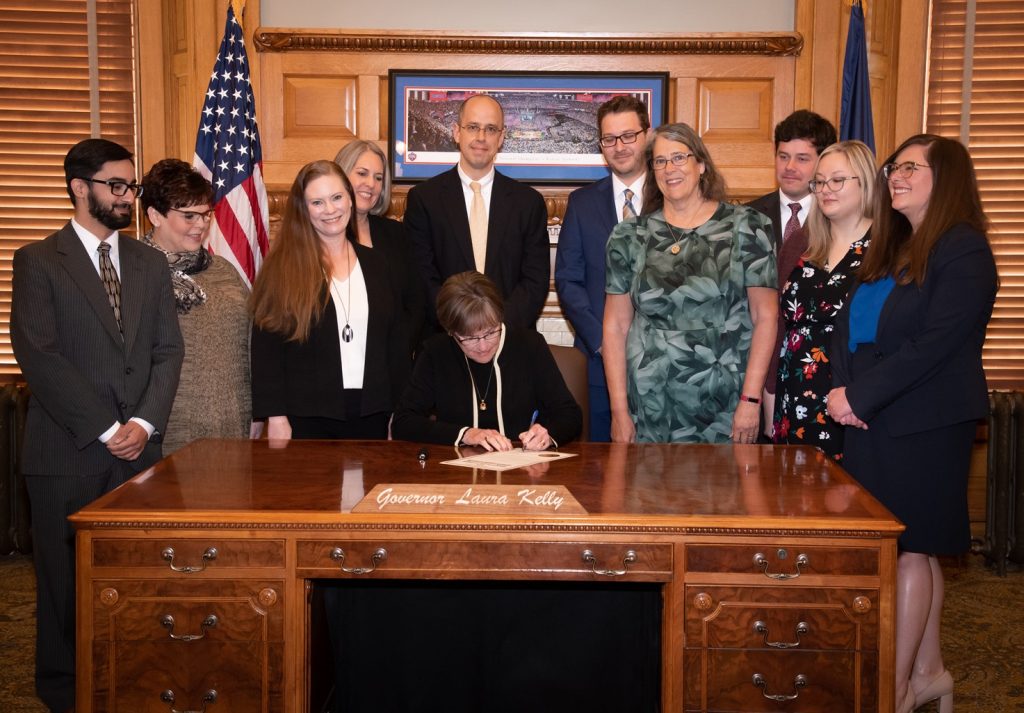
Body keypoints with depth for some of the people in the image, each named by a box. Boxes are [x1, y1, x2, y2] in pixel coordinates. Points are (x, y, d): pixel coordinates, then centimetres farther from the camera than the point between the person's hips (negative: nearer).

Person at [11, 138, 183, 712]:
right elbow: (39, 355, -9)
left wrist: (145, 423, -6)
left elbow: (168, 350, 9)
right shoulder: (37, 261, 0)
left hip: (139, 449, 3)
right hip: (68, 452, -3)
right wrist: (105, 430, -12)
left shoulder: (150, 264, 14)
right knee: (67, 579, 6)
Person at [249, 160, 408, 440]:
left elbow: (395, 343, 10)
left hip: (371, 417, 3)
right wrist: (276, 417, -10)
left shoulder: (376, 263, 10)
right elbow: (266, 348, -5)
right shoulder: (283, 267, -2)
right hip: (306, 417, -3)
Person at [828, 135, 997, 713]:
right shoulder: (890, 249, 14)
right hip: (875, 424, 7)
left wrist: (859, 396, -17)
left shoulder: (963, 251, -10)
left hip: (925, 426, -7)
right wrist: (845, 392, -6)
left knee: (909, 549, -1)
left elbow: (933, 346, -19)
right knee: (913, 549, 14)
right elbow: (850, 326, 10)